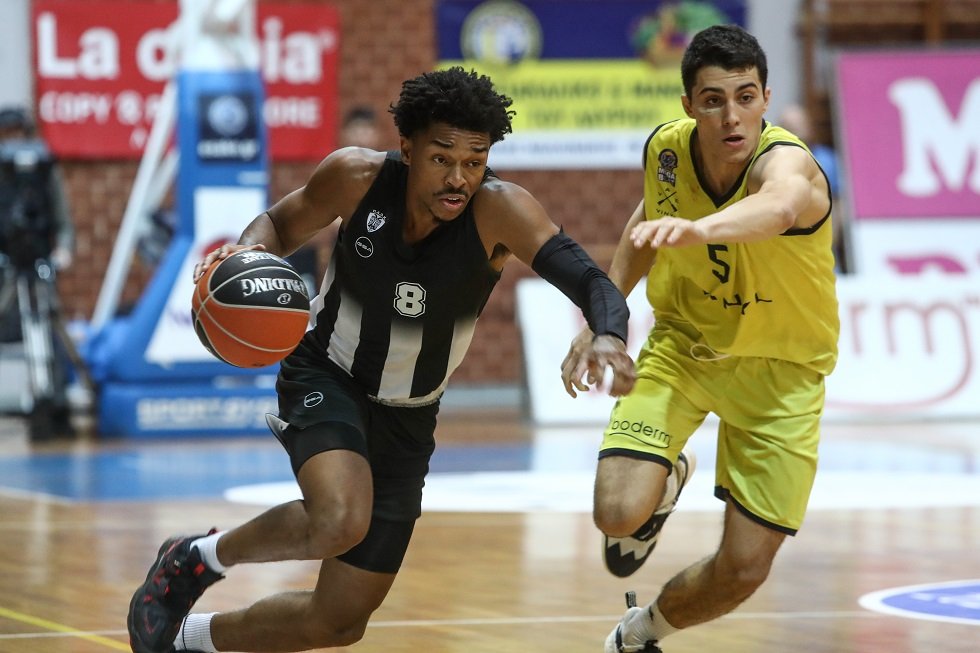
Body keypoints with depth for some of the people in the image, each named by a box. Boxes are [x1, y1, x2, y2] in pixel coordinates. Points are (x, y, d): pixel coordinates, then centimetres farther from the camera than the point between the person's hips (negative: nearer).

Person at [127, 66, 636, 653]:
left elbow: (589, 280, -37)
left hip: (406, 418, 2)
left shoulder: (500, 211, -25)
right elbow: (281, 224, -1)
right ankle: (196, 558, -5)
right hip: (324, 378, -2)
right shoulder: (357, 176, -20)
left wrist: (609, 336, -59)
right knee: (339, 521, -35)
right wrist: (247, 251, -24)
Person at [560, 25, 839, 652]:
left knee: (743, 571, -1)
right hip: (683, 345, 2)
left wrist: (699, 228, -80)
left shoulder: (786, 161, -32)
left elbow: (778, 206, -60)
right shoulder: (666, 149, -15)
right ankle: (668, 479, 17)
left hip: (781, 371, -2)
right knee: (619, 515, -21)